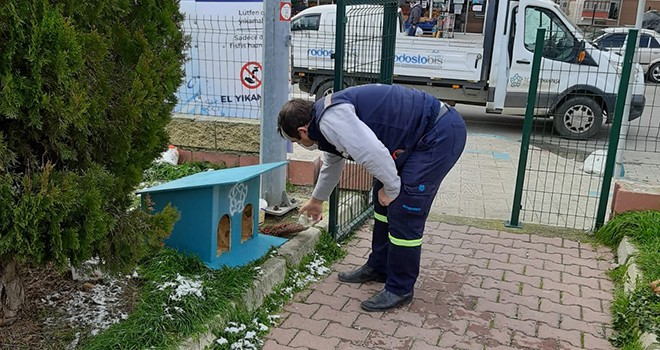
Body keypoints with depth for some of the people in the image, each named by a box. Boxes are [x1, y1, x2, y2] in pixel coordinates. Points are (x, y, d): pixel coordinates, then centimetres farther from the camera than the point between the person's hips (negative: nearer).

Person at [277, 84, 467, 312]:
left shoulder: (331, 119, -21)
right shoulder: (325, 119, 14)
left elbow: (374, 154, -31)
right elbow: (332, 163, 32)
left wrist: (391, 188, -12)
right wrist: (317, 200, 47)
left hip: (441, 134, -11)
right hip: (421, 137, 11)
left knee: (404, 212, -8)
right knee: (383, 202, 16)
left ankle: (400, 289, 7)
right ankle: (378, 268, 31)